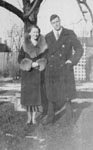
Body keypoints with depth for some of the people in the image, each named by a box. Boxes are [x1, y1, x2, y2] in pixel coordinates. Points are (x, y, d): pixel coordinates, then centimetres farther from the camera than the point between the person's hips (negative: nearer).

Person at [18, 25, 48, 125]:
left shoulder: (43, 45, 3)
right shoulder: (25, 45, 2)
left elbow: (45, 58, 5)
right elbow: (20, 59, -2)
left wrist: (39, 64, -15)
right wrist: (30, 64, -16)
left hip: (37, 73, 0)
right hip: (27, 73, 0)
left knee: (36, 94, -3)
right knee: (27, 94, 0)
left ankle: (34, 117, 7)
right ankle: (29, 117, 12)